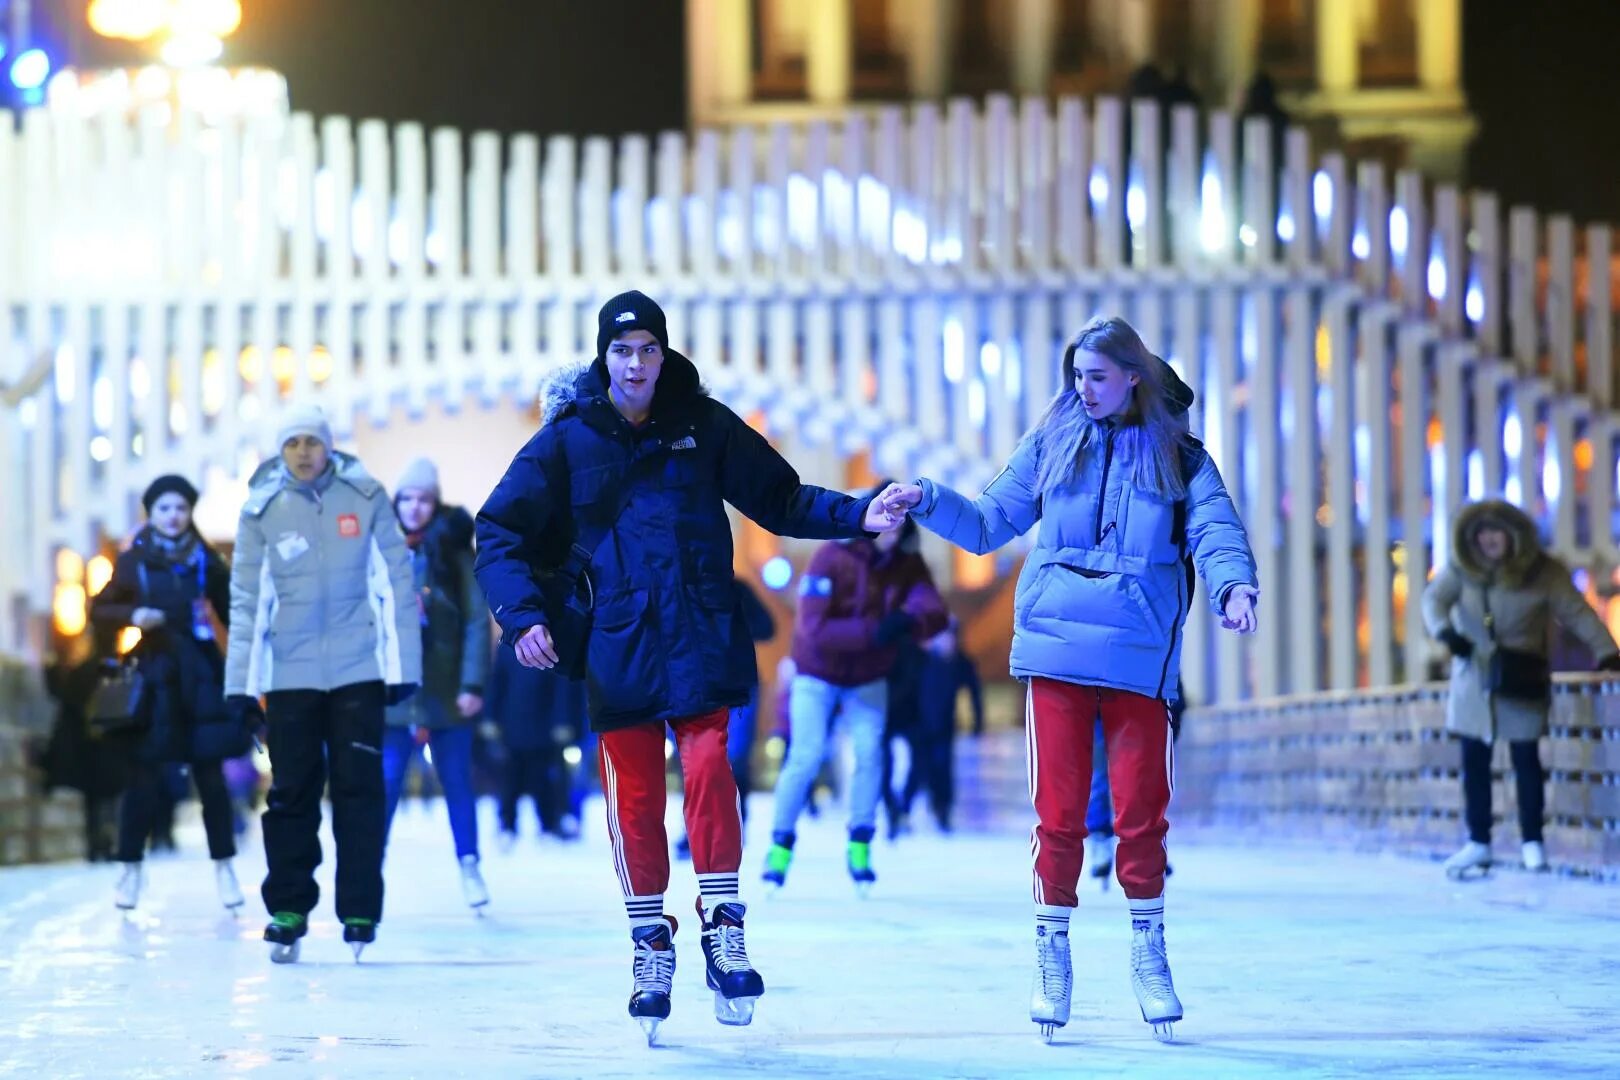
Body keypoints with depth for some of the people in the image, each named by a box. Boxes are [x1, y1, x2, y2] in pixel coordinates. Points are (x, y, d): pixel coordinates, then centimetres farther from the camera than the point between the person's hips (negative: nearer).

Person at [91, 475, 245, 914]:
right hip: (154, 675, 0)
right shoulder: (134, 561, 3)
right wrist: (132, 615, -11)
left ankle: (224, 867, 10)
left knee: (209, 774, 2)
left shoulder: (205, 560, 4)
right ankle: (130, 869, 9)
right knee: (145, 775, -2)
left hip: (201, 675, 1)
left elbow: (232, 613, 6)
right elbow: (99, 610, 9)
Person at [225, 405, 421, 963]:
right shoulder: (262, 509, 1)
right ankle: (288, 910, 10)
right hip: (289, 674, 1)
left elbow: (395, 582, 1)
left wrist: (403, 665, -2)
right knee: (291, 791, 2)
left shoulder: (364, 496, -1)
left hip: (358, 670, -1)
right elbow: (246, 598, 3)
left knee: (360, 790, -2)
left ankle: (360, 912, 5)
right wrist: (241, 681, -1)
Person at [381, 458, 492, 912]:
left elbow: (477, 620, -4)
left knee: (457, 782, 8)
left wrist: (473, 684, -11)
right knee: (384, 783, -2)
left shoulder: (453, 553, -1)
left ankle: (469, 867, 18)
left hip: (446, 691, 0)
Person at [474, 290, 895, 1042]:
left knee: (708, 769, -16)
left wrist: (856, 515, -5)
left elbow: (780, 500, 10)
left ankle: (722, 924, -4)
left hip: (701, 640, 0)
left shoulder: (703, 424, 3)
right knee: (632, 795, 2)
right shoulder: (567, 438, 1)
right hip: (617, 647, 0)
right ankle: (650, 944, 16)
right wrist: (521, 614, -12)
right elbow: (500, 532, 3)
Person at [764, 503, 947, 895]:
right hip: (817, 675, -3)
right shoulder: (831, 559, -24)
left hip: (868, 679, 3)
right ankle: (780, 845, 0)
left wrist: (909, 620, -44)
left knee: (870, 754, -11)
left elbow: (934, 612, -21)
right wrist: (872, 631, -40)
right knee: (806, 756, -13)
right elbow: (814, 629, -31)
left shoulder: (908, 564, -11)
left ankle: (859, 848, 1)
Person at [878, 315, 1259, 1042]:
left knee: (1141, 814, 1)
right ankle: (1051, 957, 11)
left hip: (1139, 659, -1)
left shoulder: (1177, 456, 7)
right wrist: (927, 502, -3)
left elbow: (1215, 529, -8)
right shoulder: (1051, 443, 11)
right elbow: (988, 523, 13)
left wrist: (1233, 584, -28)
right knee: (1058, 814, 0)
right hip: (1056, 653, 1)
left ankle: (1148, 956, 18)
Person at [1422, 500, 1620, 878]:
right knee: (1474, 761, 5)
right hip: (1473, 677, 2)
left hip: (1521, 681, -2)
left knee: (1526, 758, -1)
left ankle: (1532, 843, 8)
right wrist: (1443, 630, -36)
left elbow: (1577, 613, -11)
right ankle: (1478, 843, 14)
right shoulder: (1462, 568, -5)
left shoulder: (1543, 572, -9)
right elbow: (1434, 597, -15)